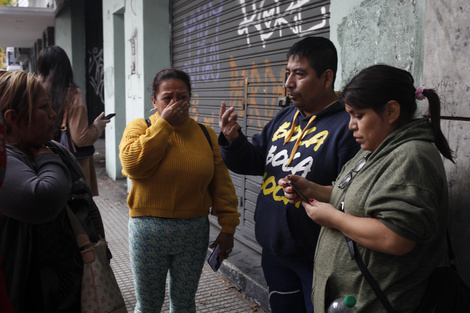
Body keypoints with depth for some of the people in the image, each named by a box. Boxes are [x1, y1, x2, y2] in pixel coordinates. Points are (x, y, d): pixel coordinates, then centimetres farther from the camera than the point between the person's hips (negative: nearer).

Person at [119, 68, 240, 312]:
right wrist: (164, 124, -18)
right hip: (149, 231, -2)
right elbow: (132, 165, -22)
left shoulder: (206, 134, 3)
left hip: (195, 232, 2)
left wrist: (228, 227, -2)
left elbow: (222, 185, 3)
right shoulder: (139, 127, -2)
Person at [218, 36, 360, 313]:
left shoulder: (347, 125, -19)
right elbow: (254, 162, 11)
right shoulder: (283, 119, 7)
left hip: (315, 258, -7)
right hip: (273, 249, 8)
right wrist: (233, 140, -7)